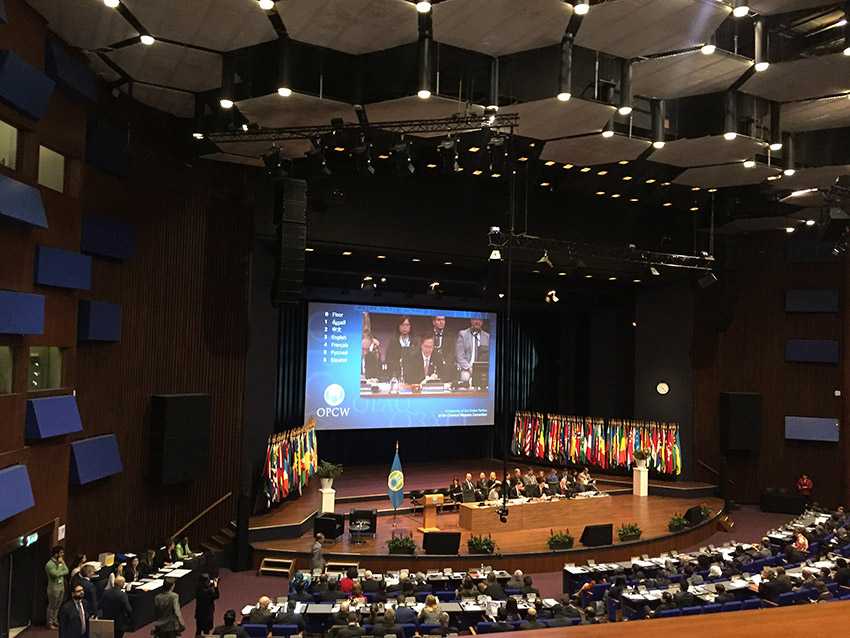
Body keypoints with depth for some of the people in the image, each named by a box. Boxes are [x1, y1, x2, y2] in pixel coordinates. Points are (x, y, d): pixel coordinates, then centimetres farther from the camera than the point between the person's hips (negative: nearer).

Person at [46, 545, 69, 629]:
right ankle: (50, 623, 10)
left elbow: (66, 571, 2)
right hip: (54, 588, -7)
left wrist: (63, 563, -6)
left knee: (57, 606, 13)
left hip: (61, 587, 7)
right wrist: (59, 564, -13)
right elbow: (56, 574, -23)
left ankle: (55, 621, 23)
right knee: (52, 606, 2)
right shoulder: (49, 564, -13)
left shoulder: (60, 562, 9)